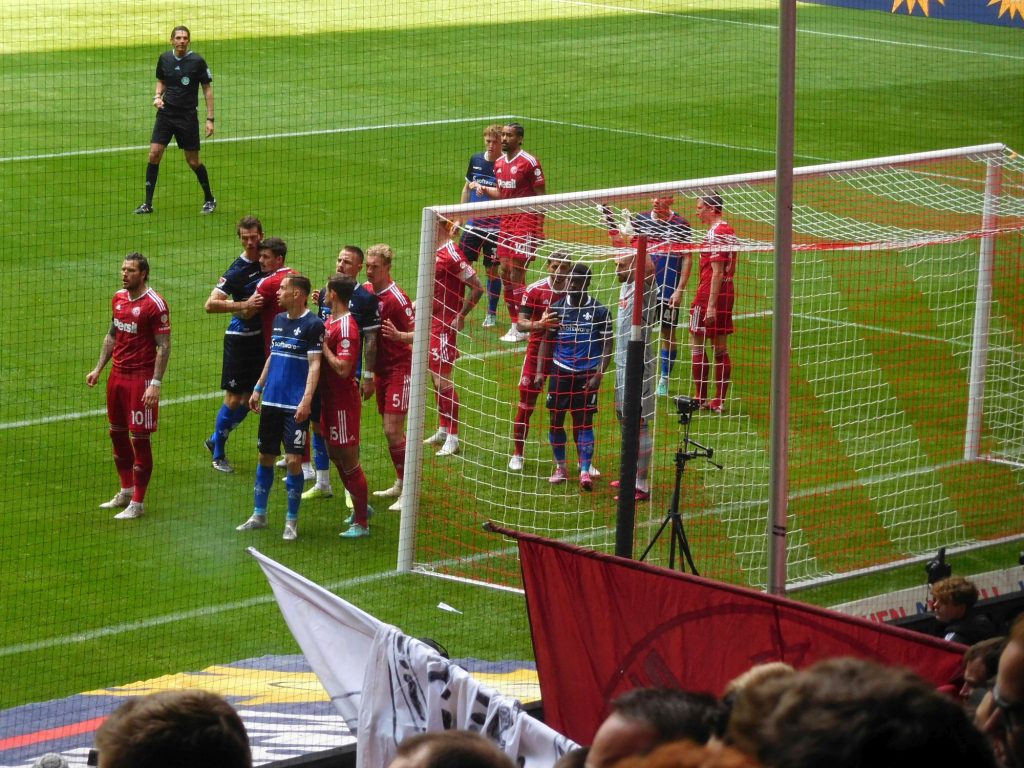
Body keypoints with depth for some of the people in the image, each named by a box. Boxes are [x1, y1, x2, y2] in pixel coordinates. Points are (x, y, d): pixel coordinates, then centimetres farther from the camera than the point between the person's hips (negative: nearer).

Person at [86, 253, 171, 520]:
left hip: (141, 378, -8)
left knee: (139, 438, -3)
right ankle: (126, 491, 31)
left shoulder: (155, 304, -13)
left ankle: (137, 503, 4)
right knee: (117, 433, 15)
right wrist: (98, 369, 16)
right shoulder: (118, 298, 9)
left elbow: (164, 346, -14)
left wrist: (156, 383, -20)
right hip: (117, 375, 8)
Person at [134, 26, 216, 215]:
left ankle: (209, 199, 24)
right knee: (154, 154, -8)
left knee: (193, 161, 3)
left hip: (187, 116, -3)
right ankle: (148, 203, -2)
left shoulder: (197, 61, -8)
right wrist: (158, 96, -2)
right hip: (166, 113, 3)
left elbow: (207, 89, -3)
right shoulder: (165, 58, 3)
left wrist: (210, 119, -7)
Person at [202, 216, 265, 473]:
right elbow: (211, 304, -21)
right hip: (240, 337, -6)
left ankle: (216, 440, 28)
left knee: (247, 398, 10)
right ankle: (218, 454, 11)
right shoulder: (237, 270, -15)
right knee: (234, 398, -3)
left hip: (263, 335, 6)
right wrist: (243, 305, -27)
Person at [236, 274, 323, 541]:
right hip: (271, 401, 7)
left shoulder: (313, 324, -9)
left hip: (296, 406, -7)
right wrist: (258, 388, 19)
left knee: (294, 461, -7)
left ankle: (291, 521, 5)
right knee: (265, 457, 11)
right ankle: (259, 514, 22)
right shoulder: (279, 320, 12)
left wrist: (306, 400, -22)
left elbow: (314, 365, -14)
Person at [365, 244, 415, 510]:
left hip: (399, 368, -8)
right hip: (380, 368, 8)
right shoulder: (366, 290, 3)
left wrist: (398, 335, -39)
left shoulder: (397, 299, -19)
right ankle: (400, 483, 26)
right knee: (389, 429, 14)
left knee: (393, 430, -11)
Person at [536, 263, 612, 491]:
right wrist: (540, 371, 2)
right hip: (560, 371, 3)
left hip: (586, 375, -3)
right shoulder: (557, 307, 6)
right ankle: (560, 467, 18)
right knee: (555, 420, 4)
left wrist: (598, 376, -11)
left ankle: (585, 472, -5)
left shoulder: (599, 311, -2)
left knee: (584, 422, -4)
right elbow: (547, 341, 11)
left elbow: (607, 346, -1)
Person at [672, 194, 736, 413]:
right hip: (727, 292, 9)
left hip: (709, 294, -9)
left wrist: (711, 305, -22)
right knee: (720, 348, 9)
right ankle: (719, 401, 10)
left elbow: (717, 272, -20)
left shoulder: (715, 234, -16)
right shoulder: (728, 231, 13)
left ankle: (700, 399, 1)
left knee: (696, 344, 0)